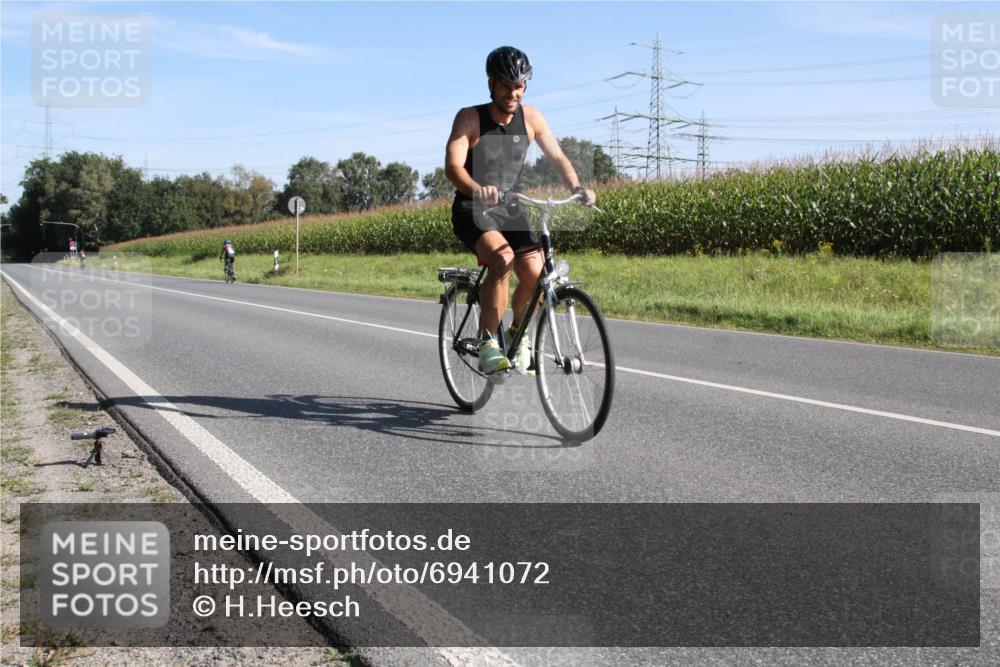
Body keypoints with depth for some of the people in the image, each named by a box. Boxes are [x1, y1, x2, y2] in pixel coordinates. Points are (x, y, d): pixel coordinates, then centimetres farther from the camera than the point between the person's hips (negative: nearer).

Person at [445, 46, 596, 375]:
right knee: (503, 259, -33)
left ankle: (517, 332, 13)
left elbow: (557, 158, -3)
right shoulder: (470, 118, -15)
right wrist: (477, 190, -47)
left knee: (535, 275, -17)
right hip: (472, 211, -4)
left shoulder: (530, 117, -3)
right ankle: (487, 342, -21)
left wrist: (578, 188, -24)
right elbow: (453, 166, -26)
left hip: (509, 210, 4)